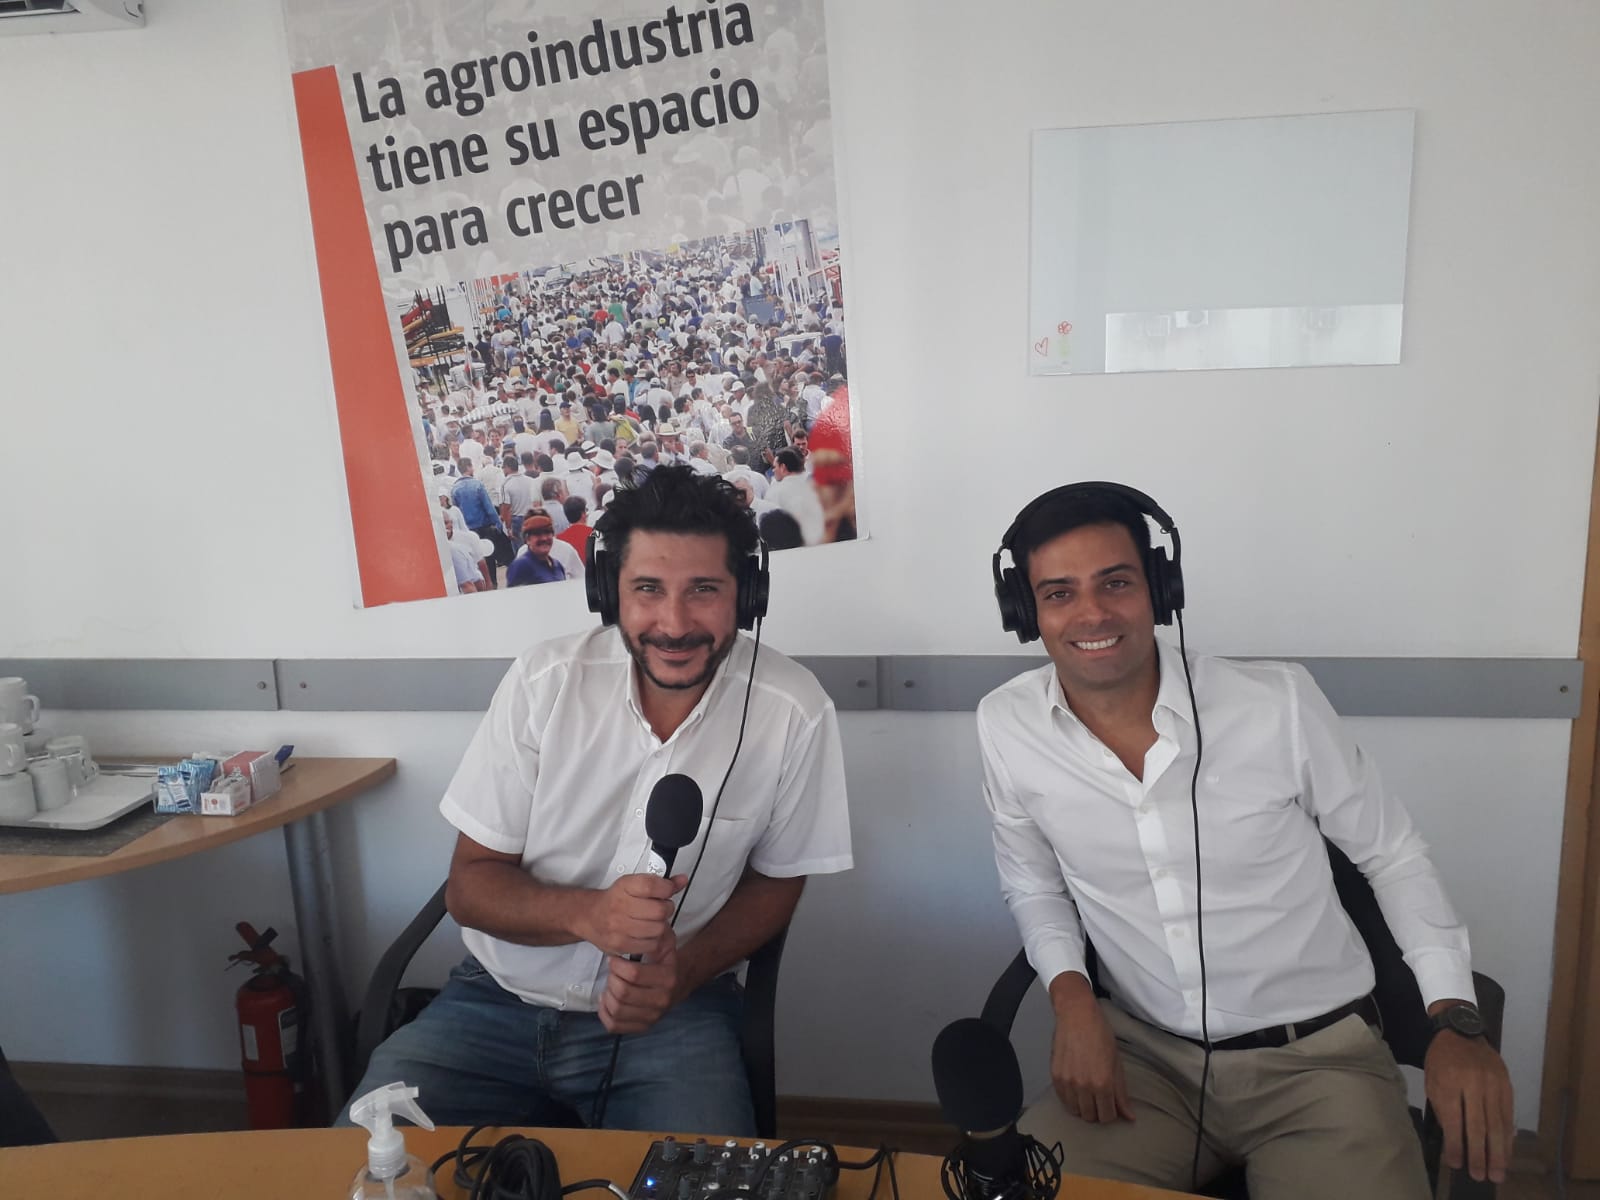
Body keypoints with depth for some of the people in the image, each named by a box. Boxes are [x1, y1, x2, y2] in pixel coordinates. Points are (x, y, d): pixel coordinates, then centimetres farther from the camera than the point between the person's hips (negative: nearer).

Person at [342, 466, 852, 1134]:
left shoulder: (794, 715, -14)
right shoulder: (545, 681, -12)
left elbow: (774, 882, 2)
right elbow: (470, 885, -6)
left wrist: (684, 973, -16)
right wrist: (587, 914, -27)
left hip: (673, 1011, -1)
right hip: (498, 999, 2)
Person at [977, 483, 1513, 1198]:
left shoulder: (1279, 703, -15)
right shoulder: (1006, 728, -10)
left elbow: (1391, 854, 0)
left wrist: (1453, 1020, -9)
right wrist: (1072, 998, -10)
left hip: (1316, 1056, -1)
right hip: (1141, 1056, 2)